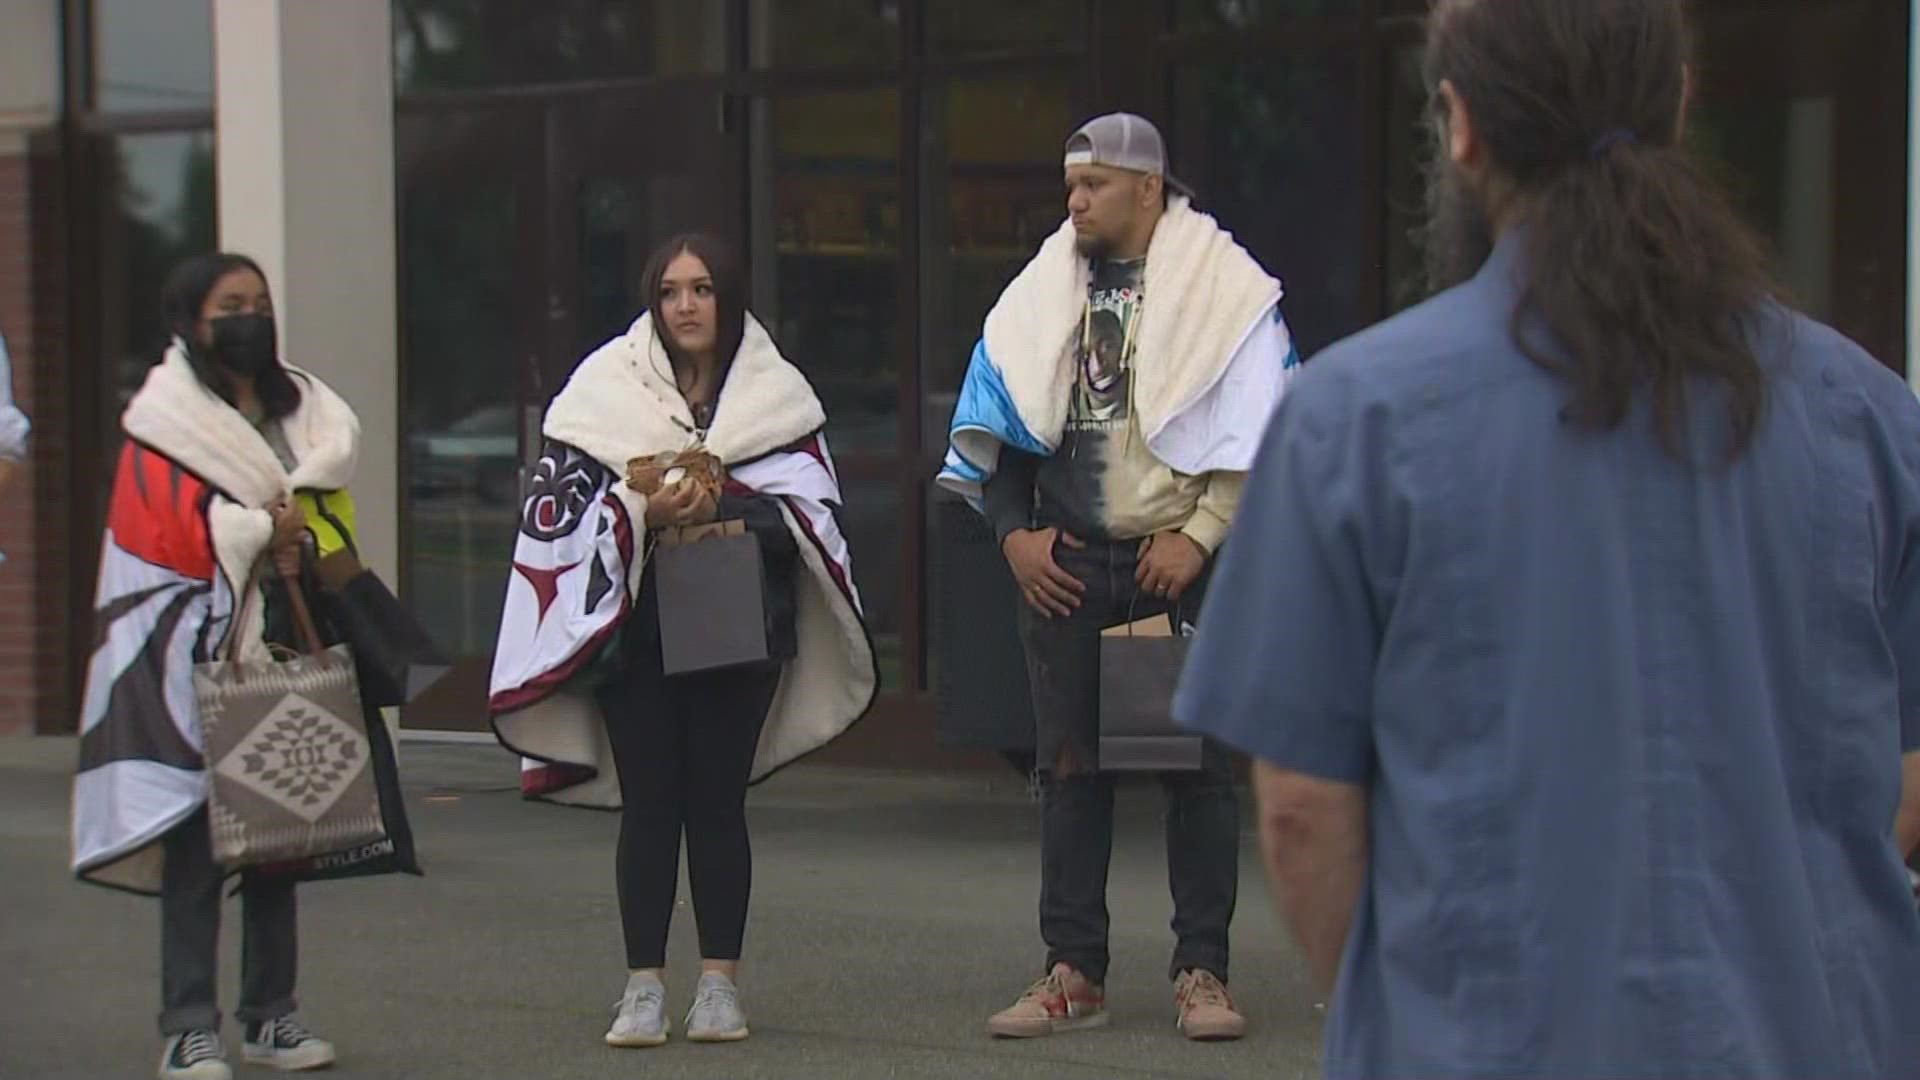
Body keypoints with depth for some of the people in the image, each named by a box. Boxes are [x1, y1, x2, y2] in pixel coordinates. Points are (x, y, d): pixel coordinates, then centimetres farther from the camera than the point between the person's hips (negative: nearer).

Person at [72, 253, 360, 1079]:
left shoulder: (299, 406, 16)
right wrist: (267, 528, -6)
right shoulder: (165, 416, -2)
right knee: (195, 831, -8)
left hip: (281, 644, 6)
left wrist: (299, 539, -9)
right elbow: (170, 531, -12)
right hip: (195, 648, -5)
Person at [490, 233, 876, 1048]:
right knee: (649, 803, 0)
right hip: (635, 627, 0)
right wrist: (643, 514, -18)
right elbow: (560, 507, -1)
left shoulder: (777, 392, 5)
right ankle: (644, 987, 4)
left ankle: (720, 982, 10)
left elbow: (811, 506, -2)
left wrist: (718, 506, -17)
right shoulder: (603, 387, 2)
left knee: (717, 800, 4)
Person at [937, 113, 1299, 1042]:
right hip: (1065, 563, 4)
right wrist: (1014, 531, 3)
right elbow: (994, 424, 15)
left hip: (1182, 558, -4)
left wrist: (1200, 535, -13)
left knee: (1197, 766, -1)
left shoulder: (1225, 287, -1)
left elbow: (1256, 431, -5)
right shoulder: (1041, 292, 11)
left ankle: (1201, 972, 6)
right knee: (1069, 766, 5)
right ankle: (1074, 973, 11)